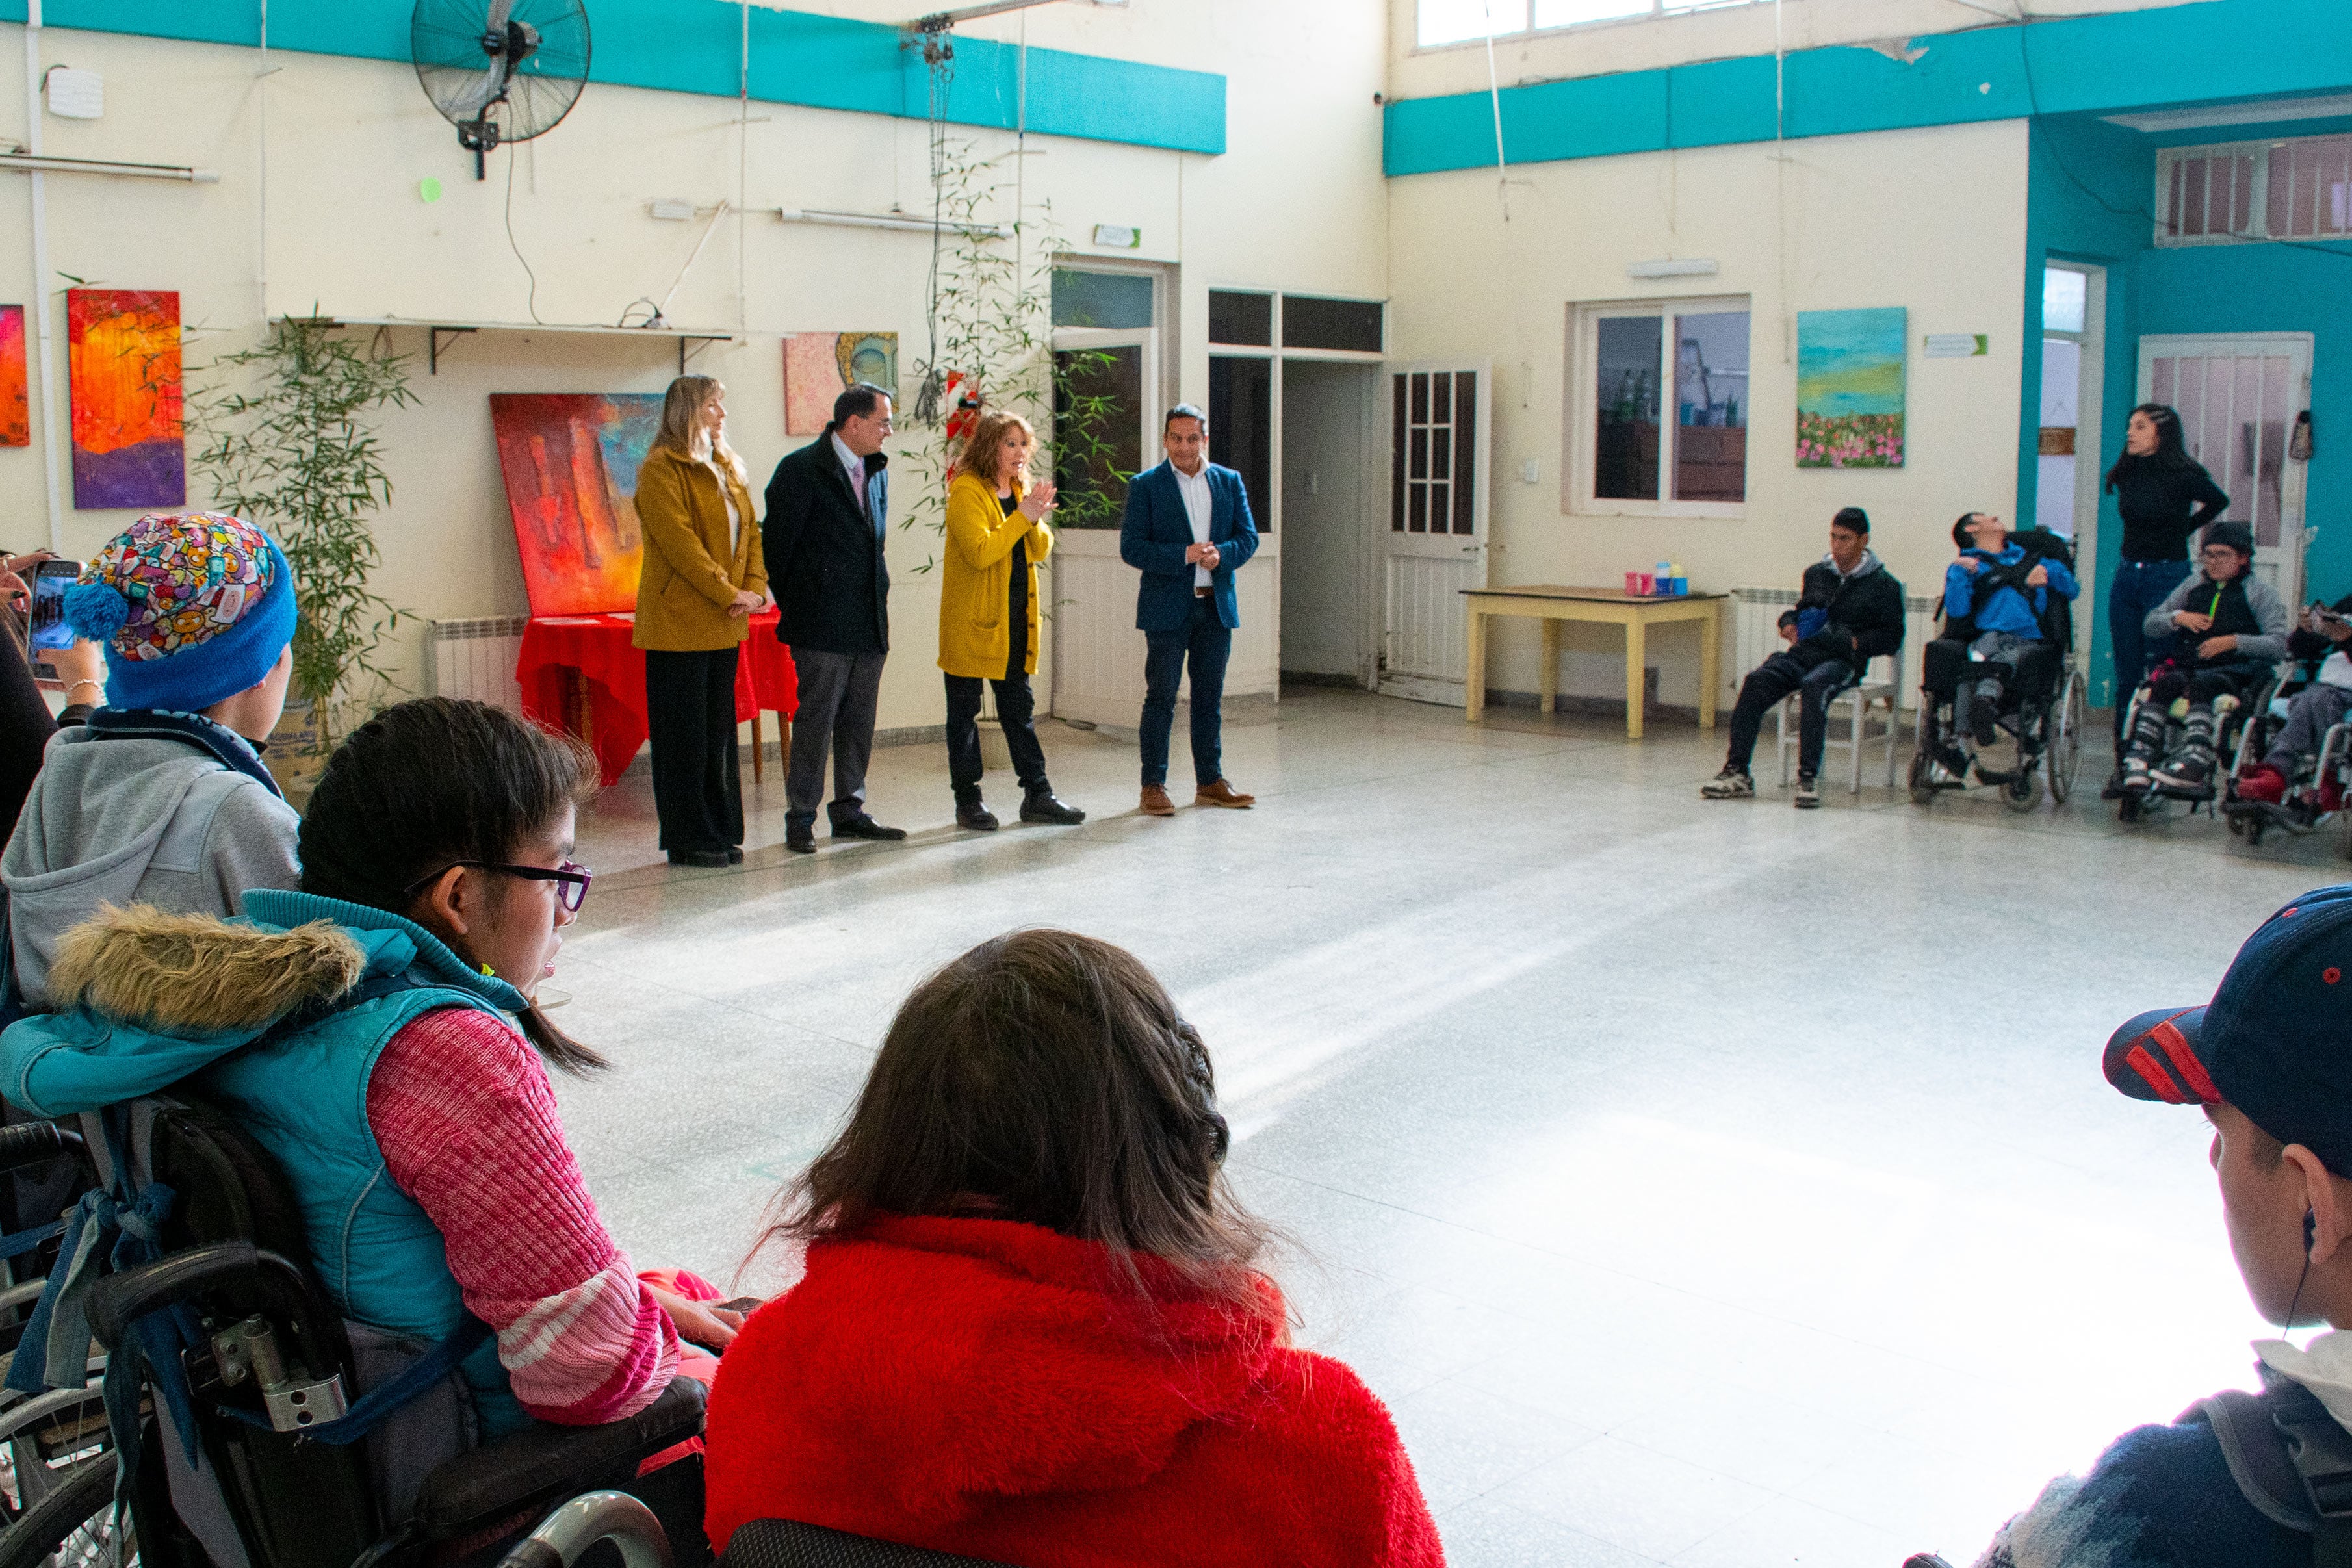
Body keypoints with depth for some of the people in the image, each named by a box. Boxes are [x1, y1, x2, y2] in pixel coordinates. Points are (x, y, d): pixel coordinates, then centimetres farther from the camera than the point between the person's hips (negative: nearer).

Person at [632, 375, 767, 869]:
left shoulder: (728, 469, 17)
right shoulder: (661, 470, -9)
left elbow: (750, 531, 14)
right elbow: (680, 542, -17)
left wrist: (755, 587, -2)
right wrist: (729, 594, -17)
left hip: (724, 624, 8)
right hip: (679, 621, -8)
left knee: (720, 731, 11)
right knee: (684, 735, -2)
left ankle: (723, 833, 18)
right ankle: (688, 840, 5)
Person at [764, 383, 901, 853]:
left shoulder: (877, 471, 13)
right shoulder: (801, 469, -9)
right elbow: (777, 542, -6)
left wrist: (878, 594, 17)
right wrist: (793, 606, 1)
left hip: (869, 621, 7)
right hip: (823, 623, -7)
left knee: (858, 721, 10)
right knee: (816, 719, -4)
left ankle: (849, 811, 19)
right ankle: (800, 819, 3)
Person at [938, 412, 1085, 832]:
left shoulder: (1021, 489, 13)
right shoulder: (966, 490, -12)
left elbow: (1042, 549, 7)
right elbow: (981, 551, -23)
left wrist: (1037, 518, -12)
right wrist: (1023, 516, -20)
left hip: (1016, 614, 7)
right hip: (972, 617, -7)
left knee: (1019, 705, 11)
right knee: (965, 711, 2)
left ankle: (1037, 796, 15)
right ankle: (968, 801, 9)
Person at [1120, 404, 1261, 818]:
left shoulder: (1230, 482, 10)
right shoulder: (1146, 485, -2)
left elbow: (1248, 537, 6)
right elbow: (1131, 548, -9)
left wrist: (1221, 554, -15)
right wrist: (1184, 555, -19)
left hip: (1216, 606, 4)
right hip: (1167, 608, -4)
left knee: (1210, 697, 10)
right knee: (1161, 698, -1)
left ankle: (1209, 782, 19)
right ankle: (1153, 786, 5)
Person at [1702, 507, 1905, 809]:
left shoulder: (1883, 585, 6)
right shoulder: (1816, 573, 20)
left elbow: (1892, 637, 4)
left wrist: (1856, 642, -11)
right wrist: (1789, 623, 11)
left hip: (1842, 661, -4)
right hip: (1803, 653, 4)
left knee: (1813, 687, -38)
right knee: (1756, 681, -24)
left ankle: (1809, 777, -36)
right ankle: (1737, 771, -26)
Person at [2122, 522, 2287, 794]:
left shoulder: (2258, 592, 9)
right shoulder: (2193, 586, 22)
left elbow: (2279, 645, -2)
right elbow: (2150, 624, 19)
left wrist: (2234, 642, -16)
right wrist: (2177, 617, -2)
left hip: (2233, 672, -3)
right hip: (2187, 666, 3)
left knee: (2201, 685, -38)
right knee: (2164, 681, -32)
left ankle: (2194, 763, -55)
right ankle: (2140, 759, -46)